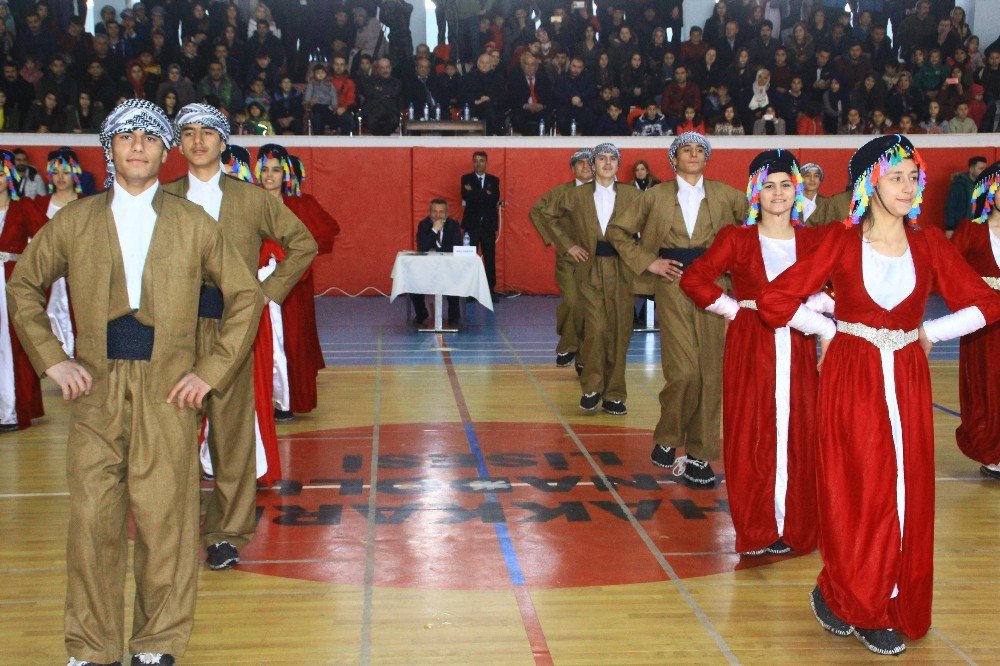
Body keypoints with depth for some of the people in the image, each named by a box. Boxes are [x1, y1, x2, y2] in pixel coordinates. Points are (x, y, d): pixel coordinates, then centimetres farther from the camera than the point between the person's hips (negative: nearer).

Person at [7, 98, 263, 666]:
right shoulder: (74, 221, 8)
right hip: (96, 391, 1)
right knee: (91, 518, 2)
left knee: (166, 519, 2)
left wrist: (211, 370, 0)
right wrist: (52, 360, 3)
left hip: (169, 391, -1)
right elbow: (23, 287, 15)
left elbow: (246, 296, 8)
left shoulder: (193, 224, 6)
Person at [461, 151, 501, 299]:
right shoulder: (466, 179, 6)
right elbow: (466, 196, -11)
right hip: (471, 224, -1)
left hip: (488, 225, 1)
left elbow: (495, 199, -6)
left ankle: (491, 290, 6)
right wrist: (485, 194, -13)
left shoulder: (494, 180, 10)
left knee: (490, 258, 0)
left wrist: (475, 194, -9)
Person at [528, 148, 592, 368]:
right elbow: (536, 211, 11)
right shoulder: (560, 192, 6)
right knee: (571, 303, -15)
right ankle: (567, 346, 5)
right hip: (567, 256, 0)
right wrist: (551, 238, 4)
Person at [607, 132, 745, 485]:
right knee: (684, 370, -12)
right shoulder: (656, 196, 7)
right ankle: (667, 438, 12)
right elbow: (617, 231, 10)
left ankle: (699, 454, 10)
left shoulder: (725, 195, 8)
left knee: (710, 370, 0)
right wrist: (648, 262, 0)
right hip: (673, 285, -2)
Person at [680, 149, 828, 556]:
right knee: (751, 437, -1)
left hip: (797, 350, 2)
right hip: (750, 349, -2)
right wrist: (734, 308, -5)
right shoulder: (737, 240, 2)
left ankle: (794, 528, 14)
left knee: (799, 435, 1)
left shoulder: (813, 242, 8)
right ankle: (757, 531, 9)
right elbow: (693, 279, -2)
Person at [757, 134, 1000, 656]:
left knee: (905, 494, 4)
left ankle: (890, 609, 18)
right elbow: (775, 300, -7)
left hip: (906, 380, 3)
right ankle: (846, 596, 19)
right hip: (852, 381, -3)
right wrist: (826, 329, 0)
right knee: (857, 493, -1)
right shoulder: (842, 241, -4)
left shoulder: (928, 243, 3)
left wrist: (929, 332, 1)